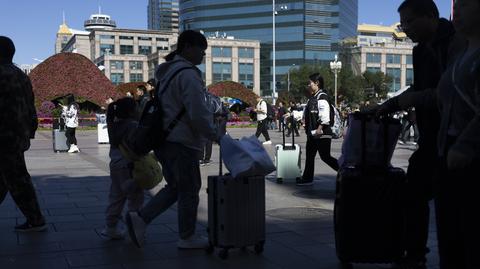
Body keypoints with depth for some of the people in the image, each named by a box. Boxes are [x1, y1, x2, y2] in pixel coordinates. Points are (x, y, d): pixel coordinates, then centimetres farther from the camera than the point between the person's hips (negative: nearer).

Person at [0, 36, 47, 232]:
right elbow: (31, 107, 16)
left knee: (17, 180, -1)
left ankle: (35, 220, 5)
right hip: (20, 135, 9)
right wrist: (30, 131, 21)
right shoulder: (21, 76, 13)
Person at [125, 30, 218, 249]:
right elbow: (198, 114, -22)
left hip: (165, 139, 9)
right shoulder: (188, 74, -17)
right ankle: (187, 237, 19)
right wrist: (215, 136, -9)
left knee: (175, 186, 20)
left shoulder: (167, 71, 15)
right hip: (182, 142, -9)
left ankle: (140, 218, 11)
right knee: (189, 189, 6)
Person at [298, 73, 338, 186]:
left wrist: (320, 128, -26)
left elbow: (324, 115, -23)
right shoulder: (312, 98, 16)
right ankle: (307, 178, 21)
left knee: (325, 157, -6)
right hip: (312, 133, 10)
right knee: (309, 156, 13)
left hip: (322, 134, -10)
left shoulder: (322, 97, -14)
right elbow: (306, 113, 24)